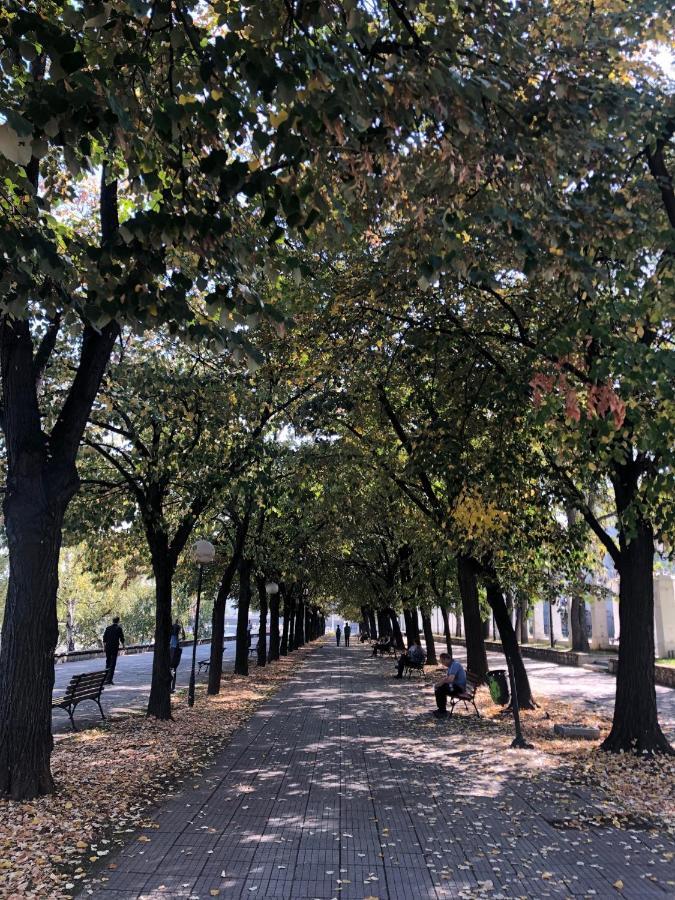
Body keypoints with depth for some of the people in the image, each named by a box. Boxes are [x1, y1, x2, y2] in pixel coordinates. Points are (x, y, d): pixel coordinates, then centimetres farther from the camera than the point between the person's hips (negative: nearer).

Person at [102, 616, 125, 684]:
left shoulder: (108, 628, 7)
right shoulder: (119, 628, -4)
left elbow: (104, 638, 8)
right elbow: (121, 638, -2)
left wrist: (104, 646, 17)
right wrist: (123, 646, 12)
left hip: (107, 647, 4)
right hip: (115, 647, -4)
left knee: (108, 662, 17)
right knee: (112, 663, -3)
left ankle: (106, 678, 24)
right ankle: (109, 679, -9)